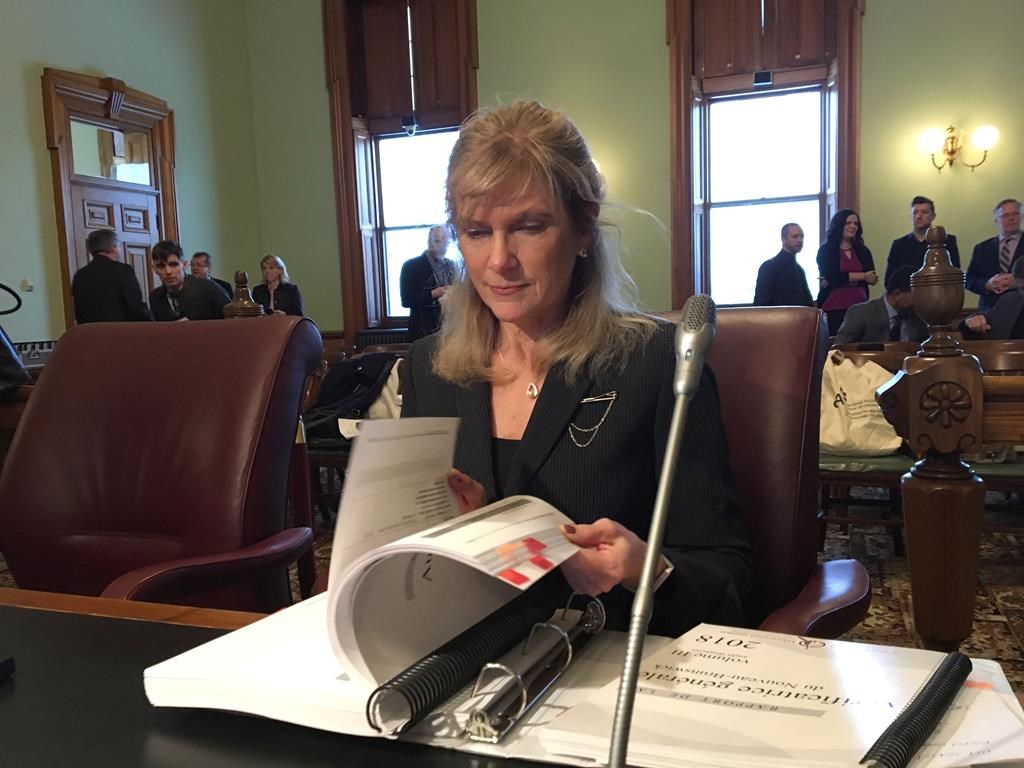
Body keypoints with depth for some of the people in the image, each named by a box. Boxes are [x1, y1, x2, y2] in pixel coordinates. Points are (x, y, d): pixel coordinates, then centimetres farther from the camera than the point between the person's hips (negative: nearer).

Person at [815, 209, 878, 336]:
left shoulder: (863, 250, 13)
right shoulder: (825, 250, 2)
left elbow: (872, 278, 2)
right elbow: (831, 276, -11)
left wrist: (840, 280, -10)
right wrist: (863, 276, -9)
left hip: (859, 307, 3)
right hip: (834, 308, -3)